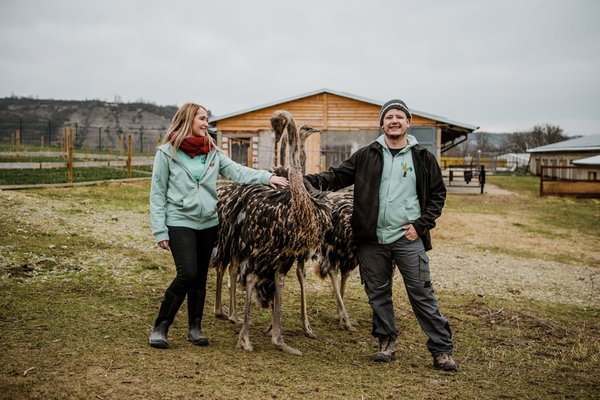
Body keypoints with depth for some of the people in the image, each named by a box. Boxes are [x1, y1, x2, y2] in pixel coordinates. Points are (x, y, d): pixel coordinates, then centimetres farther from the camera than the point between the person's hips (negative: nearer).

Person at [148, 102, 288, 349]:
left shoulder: (212, 152, 8)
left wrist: (267, 177, -21)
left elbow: (237, 171, -5)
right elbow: (157, 194, -5)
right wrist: (160, 231, -9)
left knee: (200, 278, 11)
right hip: (180, 222, -5)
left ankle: (195, 328, 25)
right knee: (187, 274, -16)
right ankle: (160, 327, -1)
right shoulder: (167, 152, -5)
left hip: (208, 223, 5)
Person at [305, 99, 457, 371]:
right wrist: (306, 180, -12)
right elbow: (337, 177, 3)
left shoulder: (422, 157, 4)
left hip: (408, 238, -2)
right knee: (377, 294, 11)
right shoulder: (367, 155, 6)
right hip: (372, 239, 2)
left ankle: (442, 349, 7)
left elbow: (437, 194, 8)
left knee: (423, 295, -1)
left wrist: (421, 225, -3)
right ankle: (387, 342, 27)